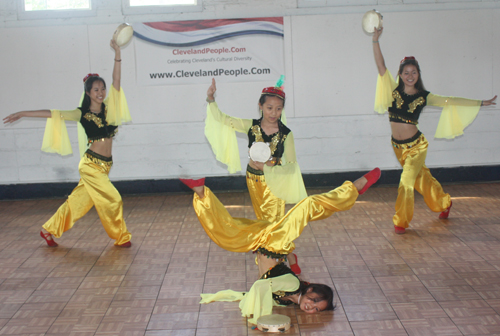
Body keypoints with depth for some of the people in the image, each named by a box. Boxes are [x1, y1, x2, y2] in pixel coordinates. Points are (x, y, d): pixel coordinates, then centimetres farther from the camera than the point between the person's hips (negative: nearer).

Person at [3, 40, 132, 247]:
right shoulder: (82, 114, -5)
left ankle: (49, 230, 26)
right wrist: (22, 114, -5)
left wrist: (117, 56, -16)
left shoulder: (108, 109, 5)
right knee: (112, 200, -6)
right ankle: (121, 237, 11)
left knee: (78, 201, 13)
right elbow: (52, 114, -4)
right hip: (91, 165, -5)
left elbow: (116, 82, -6)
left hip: (104, 166, 5)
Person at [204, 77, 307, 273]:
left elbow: (291, 165, -16)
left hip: (274, 181, -4)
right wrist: (211, 100, -20)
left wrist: (267, 167, -28)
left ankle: (290, 257, 17)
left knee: (275, 221, -2)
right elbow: (222, 119, -5)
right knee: (262, 220, 19)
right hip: (254, 180, 4)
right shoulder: (251, 126, -10)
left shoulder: (286, 134, -17)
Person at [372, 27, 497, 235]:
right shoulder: (394, 91, -5)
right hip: (397, 146, 3)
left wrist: (480, 103, 2)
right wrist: (375, 41, -20)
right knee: (421, 178, 19)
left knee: (406, 181, -12)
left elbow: (450, 101, 1)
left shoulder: (424, 97, -5)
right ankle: (444, 203, 44)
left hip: (416, 146, -3)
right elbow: (381, 66, -12)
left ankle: (401, 222, 4)